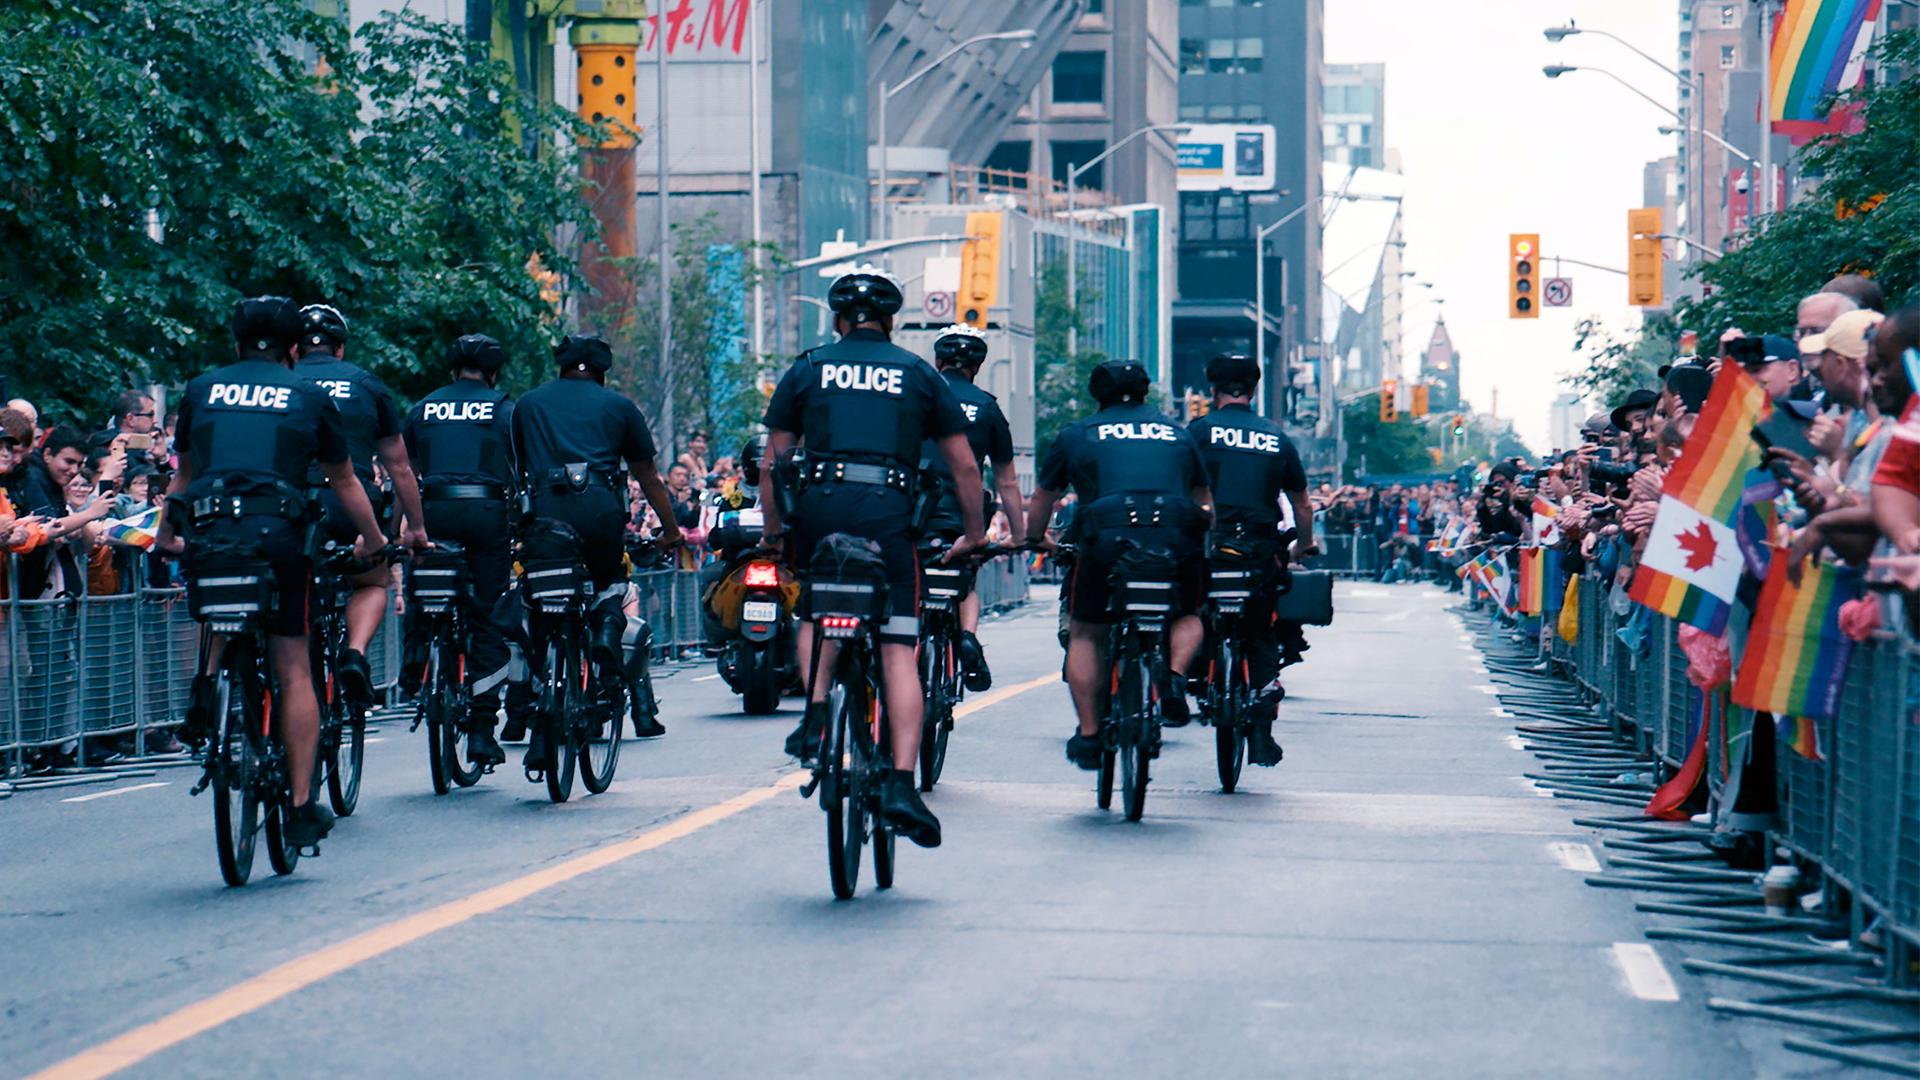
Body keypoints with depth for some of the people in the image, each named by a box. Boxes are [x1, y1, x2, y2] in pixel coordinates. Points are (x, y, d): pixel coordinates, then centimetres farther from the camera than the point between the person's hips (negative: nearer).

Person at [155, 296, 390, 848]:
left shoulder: (201, 390, 17)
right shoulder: (310, 397, 14)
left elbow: (184, 475, 29)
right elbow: (345, 483, 23)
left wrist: (164, 536, 44)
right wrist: (373, 540, 38)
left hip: (207, 535, 2)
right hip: (277, 535, -2)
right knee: (293, 671, 3)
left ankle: (207, 680, 2)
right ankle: (302, 807, 0)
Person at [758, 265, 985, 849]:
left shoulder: (808, 369, 15)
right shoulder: (919, 373, 15)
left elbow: (772, 460, 12)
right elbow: (964, 465, 14)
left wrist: (772, 527, 22)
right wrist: (973, 531, 24)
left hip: (820, 505, 1)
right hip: (889, 515, -1)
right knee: (898, 651, -3)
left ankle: (815, 713, 5)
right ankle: (902, 783, -14)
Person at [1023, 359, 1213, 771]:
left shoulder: (1075, 435, 19)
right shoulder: (1179, 433, 25)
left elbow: (1040, 501, 30)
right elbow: (1205, 501, 34)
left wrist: (1033, 539, 49)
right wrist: (1204, 544, 52)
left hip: (1107, 540, -1)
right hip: (1177, 544, 2)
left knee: (1084, 634, 19)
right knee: (1189, 614, 28)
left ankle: (1088, 735, 13)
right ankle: (1174, 678, 1)